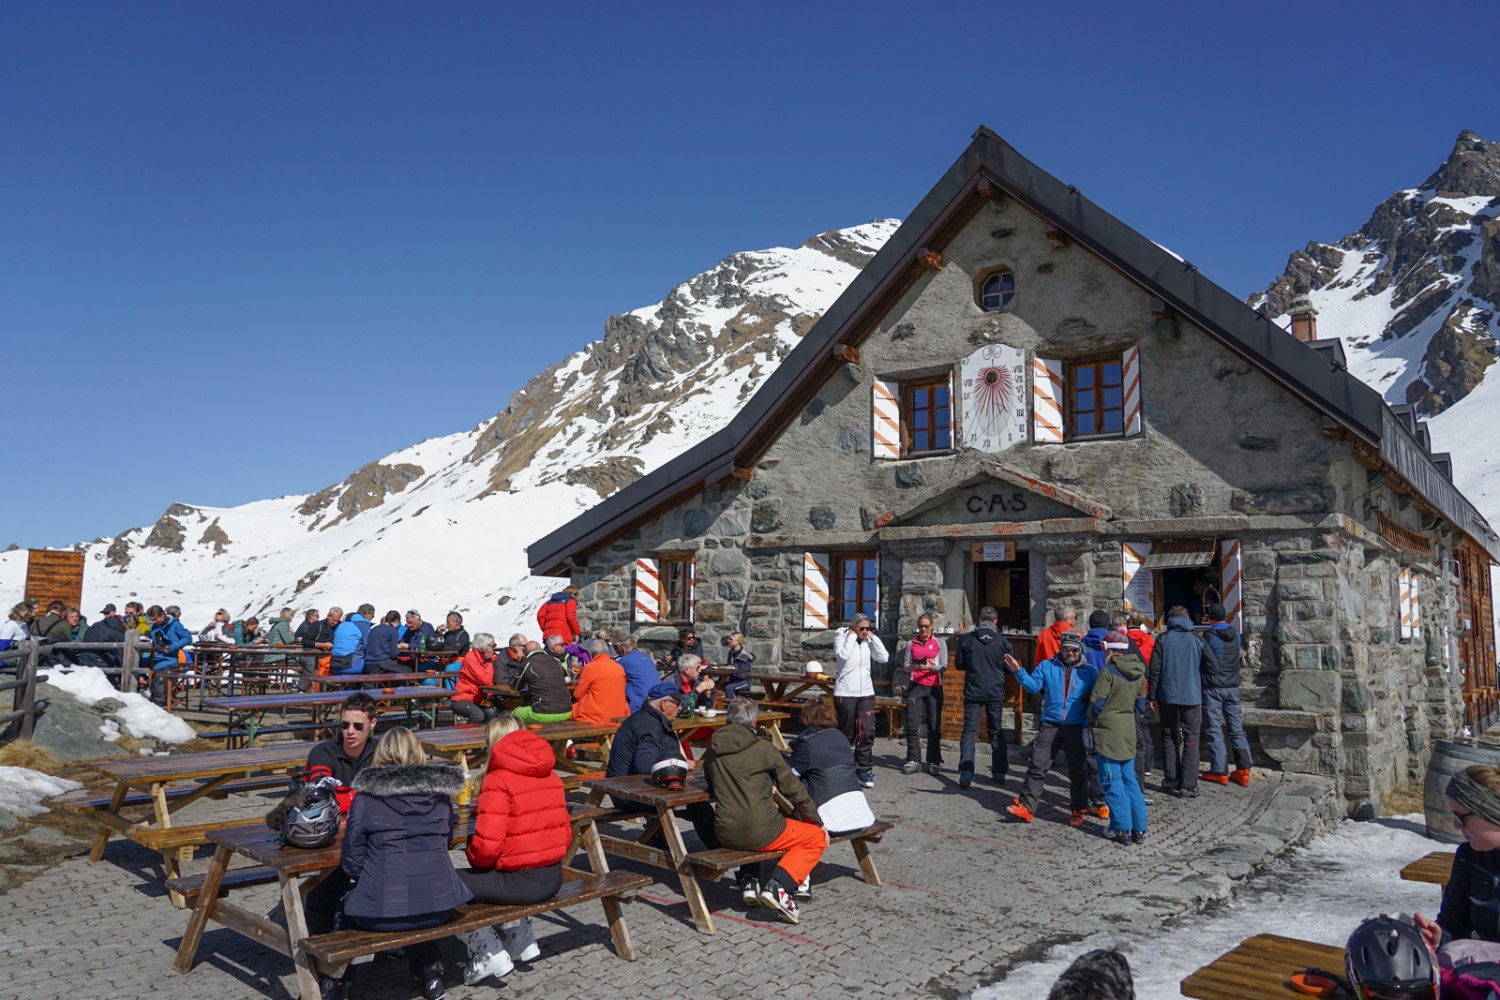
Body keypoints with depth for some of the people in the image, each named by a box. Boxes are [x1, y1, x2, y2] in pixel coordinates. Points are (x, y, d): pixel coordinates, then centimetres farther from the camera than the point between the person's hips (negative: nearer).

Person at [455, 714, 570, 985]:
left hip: (520, 881, -8)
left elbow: (487, 845, -21)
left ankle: (489, 952, 6)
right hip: (553, 878, 8)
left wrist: (473, 858, 0)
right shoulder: (551, 776, 7)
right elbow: (565, 833, 11)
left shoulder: (497, 781, -14)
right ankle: (521, 940, 32)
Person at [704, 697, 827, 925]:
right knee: (817, 837, 12)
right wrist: (818, 821, 14)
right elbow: (792, 788, 1)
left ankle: (749, 883, 21)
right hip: (760, 832, -6)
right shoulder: (762, 748, -6)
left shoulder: (713, 749, 7)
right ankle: (778, 885, -7)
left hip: (726, 835, 6)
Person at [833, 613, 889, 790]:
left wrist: (873, 638, -1)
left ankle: (864, 770, 4)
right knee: (846, 733, 3)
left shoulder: (869, 641, 11)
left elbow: (884, 658, 0)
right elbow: (843, 655, -20)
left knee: (867, 732, -4)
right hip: (845, 693, -4)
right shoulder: (842, 637, -1)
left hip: (866, 692, 4)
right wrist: (852, 636, -11)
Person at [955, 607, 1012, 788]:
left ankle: (966, 775, -8)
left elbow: (960, 664, 3)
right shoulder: (1003, 641, -4)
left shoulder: (966, 639, -4)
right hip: (996, 692, 1)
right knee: (997, 732, 14)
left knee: (969, 731, 1)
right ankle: (999, 773, 17)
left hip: (973, 692, -1)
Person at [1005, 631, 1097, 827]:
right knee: (1037, 766, -5)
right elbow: (1033, 685, -2)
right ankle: (1026, 806, -4)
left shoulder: (1088, 672, 4)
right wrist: (1019, 671, -17)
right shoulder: (1047, 666, 7)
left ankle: (1079, 811, 21)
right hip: (1050, 725, 0)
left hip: (1076, 727, 0)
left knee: (1078, 771, 9)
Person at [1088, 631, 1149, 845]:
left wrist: (1092, 720, 3)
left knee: (1112, 781, 1)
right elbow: (1140, 704, 13)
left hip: (1108, 731, -7)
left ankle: (1122, 829, 1)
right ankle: (1139, 828, 13)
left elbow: (1097, 703, -14)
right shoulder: (1139, 673, 7)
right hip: (1129, 731, 7)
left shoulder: (1108, 671, -15)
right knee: (1129, 779, 14)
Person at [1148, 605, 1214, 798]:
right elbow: (1211, 667, 1)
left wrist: (1153, 696, 2)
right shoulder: (1197, 640, 0)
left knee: (1169, 737, 14)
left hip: (1167, 696, 1)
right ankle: (1187, 785, -3)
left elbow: (1154, 670, -4)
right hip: (1191, 696, -1)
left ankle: (1171, 779, 18)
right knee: (1190, 741, 2)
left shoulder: (1163, 639, -1)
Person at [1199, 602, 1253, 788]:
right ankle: (1243, 770, 6)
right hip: (1232, 686, 5)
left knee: (1214, 730, 0)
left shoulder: (1208, 636, -13)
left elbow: (1203, 660, -7)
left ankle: (1219, 771, 0)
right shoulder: (1235, 635, 4)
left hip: (1213, 687, -5)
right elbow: (1236, 658, 15)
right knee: (1237, 728, 10)